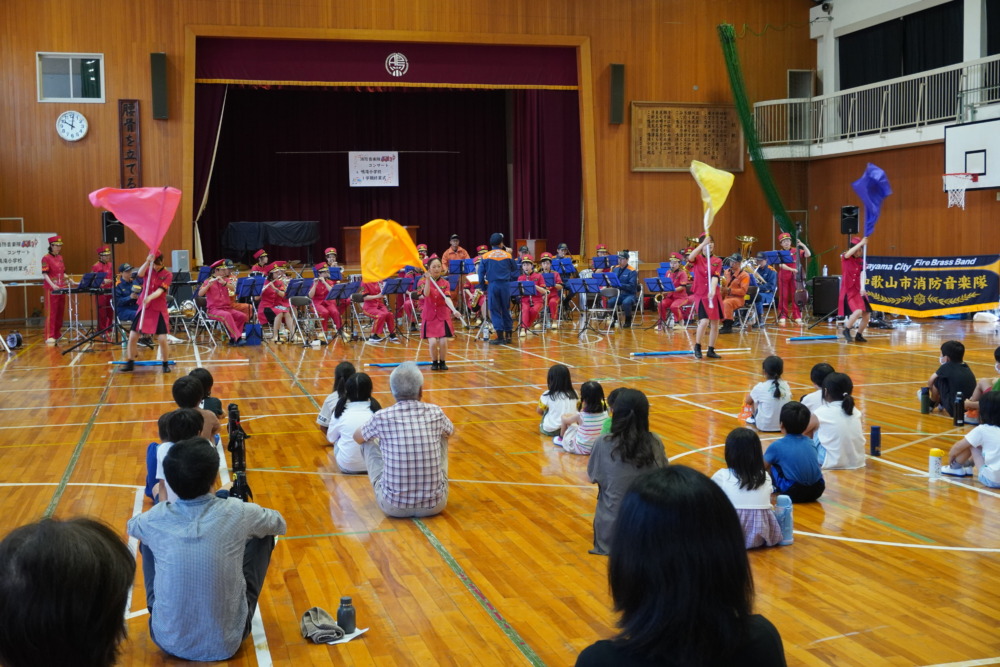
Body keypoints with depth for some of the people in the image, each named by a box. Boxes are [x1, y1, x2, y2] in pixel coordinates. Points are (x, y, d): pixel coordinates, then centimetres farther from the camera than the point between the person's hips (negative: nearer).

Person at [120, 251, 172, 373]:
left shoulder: (167, 275, -5)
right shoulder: (148, 270, 3)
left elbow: (160, 290, -19)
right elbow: (140, 273, -21)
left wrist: (150, 297, -37)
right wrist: (147, 262, -35)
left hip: (159, 311, -3)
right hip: (143, 309, 3)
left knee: (162, 339, -9)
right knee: (132, 336, 1)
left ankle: (166, 364, 12)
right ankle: (130, 364, 16)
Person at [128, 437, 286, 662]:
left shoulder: (155, 519, -10)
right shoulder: (237, 512, -14)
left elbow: (131, 527, 18)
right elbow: (279, 525, 10)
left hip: (169, 642, 1)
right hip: (228, 642, -1)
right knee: (262, 535, 14)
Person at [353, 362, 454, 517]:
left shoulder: (382, 417, -9)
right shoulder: (436, 413, -4)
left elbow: (357, 437, 15)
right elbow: (451, 431, 22)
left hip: (394, 505, -1)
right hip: (435, 504, 2)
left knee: (368, 442, 19)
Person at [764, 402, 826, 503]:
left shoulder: (777, 446, 1)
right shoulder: (809, 442, 14)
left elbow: (763, 466, 10)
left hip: (794, 494, -5)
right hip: (817, 491, 5)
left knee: (770, 464, 13)